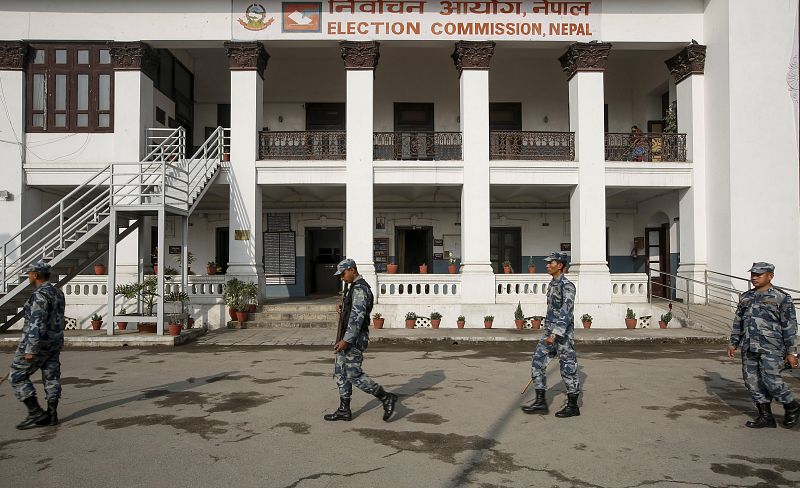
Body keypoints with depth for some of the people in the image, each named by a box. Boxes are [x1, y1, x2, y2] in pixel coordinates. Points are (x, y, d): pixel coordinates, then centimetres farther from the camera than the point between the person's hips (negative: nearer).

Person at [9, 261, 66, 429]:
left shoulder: (40, 295, -19)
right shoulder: (57, 292, 10)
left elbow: (37, 324, -23)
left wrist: (30, 350, -22)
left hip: (37, 342, -9)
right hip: (55, 341, 9)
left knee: (18, 376, 2)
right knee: (51, 377, 9)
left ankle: (35, 413, 0)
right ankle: (51, 415, 13)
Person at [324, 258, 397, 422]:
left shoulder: (359, 289, -19)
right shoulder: (355, 288, 16)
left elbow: (357, 317, -26)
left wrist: (346, 340, -27)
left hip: (353, 339, -11)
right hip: (347, 338, 11)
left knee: (354, 375, -6)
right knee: (340, 373, 11)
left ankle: (386, 398, 3)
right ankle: (344, 410, 17)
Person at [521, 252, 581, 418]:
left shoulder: (567, 286, -14)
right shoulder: (552, 284, 14)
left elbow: (566, 312, -22)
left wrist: (555, 334, -27)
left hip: (563, 334, -9)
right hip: (550, 332, 9)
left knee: (568, 368, 1)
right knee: (537, 362, 4)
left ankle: (573, 406, 13)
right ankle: (540, 402, 9)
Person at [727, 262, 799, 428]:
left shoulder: (781, 298, -2)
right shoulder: (745, 297, 15)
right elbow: (738, 321, 21)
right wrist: (733, 343, 17)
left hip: (771, 347, -6)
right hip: (749, 348, 6)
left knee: (771, 380, -12)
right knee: (752, 381, 5)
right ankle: (765, 416, 16)